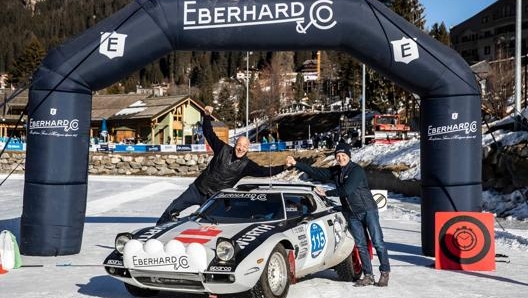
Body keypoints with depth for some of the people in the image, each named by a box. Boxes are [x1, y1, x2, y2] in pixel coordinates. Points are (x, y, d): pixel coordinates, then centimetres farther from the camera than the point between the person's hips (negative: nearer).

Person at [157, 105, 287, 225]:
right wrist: (207, 116, -18)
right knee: (174, 208, 8)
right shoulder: (223, 150, -7)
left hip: (215, 198, -1)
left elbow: (264, 171, -19)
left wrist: (284, 167, -33)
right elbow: (208, 133, -4)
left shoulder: (246, 165, -9)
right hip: (197, 189, 1)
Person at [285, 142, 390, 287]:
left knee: (378, 242, -7)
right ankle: (368, 276, 8)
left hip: (368, 210, -6)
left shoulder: (356, 170, -14)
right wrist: (296, 164, 1)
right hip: (353, 214, 6)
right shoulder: (335, 171, 8)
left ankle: (385, 273, 1)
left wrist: (326, 193, -11)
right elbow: (316, 172, 8)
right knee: (361, 245, 5)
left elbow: (346, 190, -22)